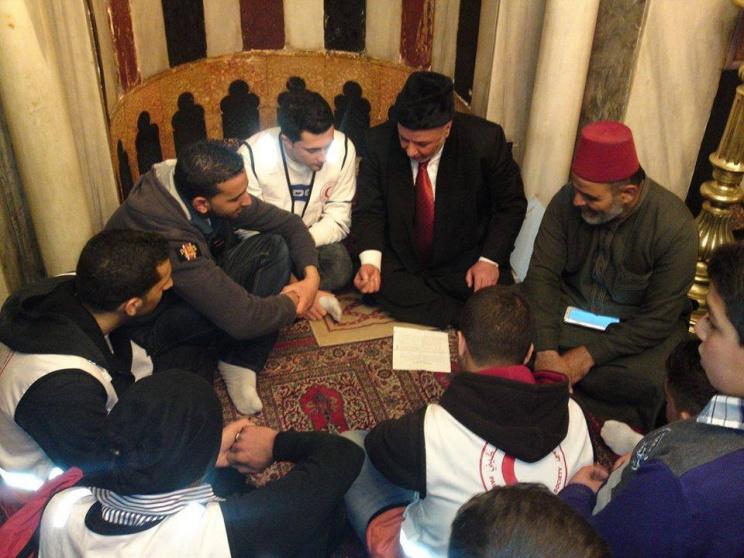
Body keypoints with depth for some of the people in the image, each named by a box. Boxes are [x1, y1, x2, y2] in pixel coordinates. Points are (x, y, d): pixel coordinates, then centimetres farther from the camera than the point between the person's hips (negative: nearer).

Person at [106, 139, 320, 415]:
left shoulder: (219, 190, -17)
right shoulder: (168, 236, -39)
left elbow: (289, 223, -4)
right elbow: (242, 318, -41)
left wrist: (311, 275, -20)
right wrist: (295, 302, -22)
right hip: (151, 321, -8)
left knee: (276, 246, -12)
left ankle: (240, 364, -13)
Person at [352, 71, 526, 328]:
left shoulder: (485, 140, -19)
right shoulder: (379, 142, -14)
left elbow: (511, 205, -5)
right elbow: (370, 210, -6)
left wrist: (490, 259, -17)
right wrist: (370, 261, -24)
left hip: (464, 264, -1)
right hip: (400, 262, 2)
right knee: (373, 281, -27)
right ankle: (465, 316, -16)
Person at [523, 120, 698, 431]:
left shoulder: (676, 228, -22)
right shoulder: (566, 201, -14)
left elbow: (658, 320, -19)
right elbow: (542, 274, -15)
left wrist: (589, 356, -26)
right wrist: (546, 352, -28)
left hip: (638, 327, -2)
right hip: (570, 305, 3)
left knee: (642, 381, -34)